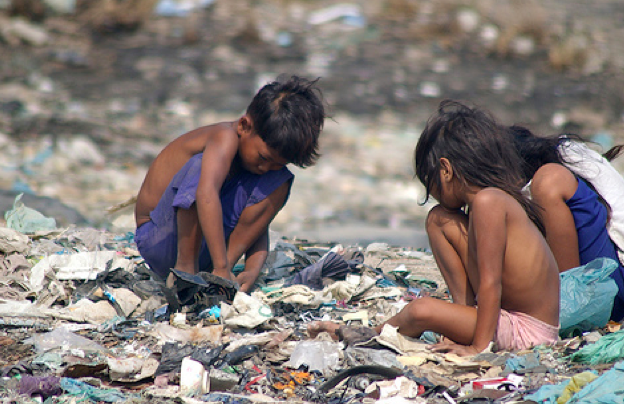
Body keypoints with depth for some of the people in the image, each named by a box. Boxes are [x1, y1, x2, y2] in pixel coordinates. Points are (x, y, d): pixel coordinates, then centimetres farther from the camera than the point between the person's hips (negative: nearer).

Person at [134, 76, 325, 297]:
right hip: (159, 243, -7)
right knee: (202, 166, -31)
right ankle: (185, 268, -25)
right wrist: (221, 268, -46)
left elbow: (258, 226, -2)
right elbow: (206, 196, -41)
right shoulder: (226, 137, -23)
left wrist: (252, 270, -22)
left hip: (205, 248, 7)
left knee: (279, 181, -7)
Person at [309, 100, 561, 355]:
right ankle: (464, 304, 7)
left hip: (527, 331, -10)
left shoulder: (487, 201, -22)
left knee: (422, 310, -27)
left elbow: (490, 282, -24)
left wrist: (478, 346, -23)